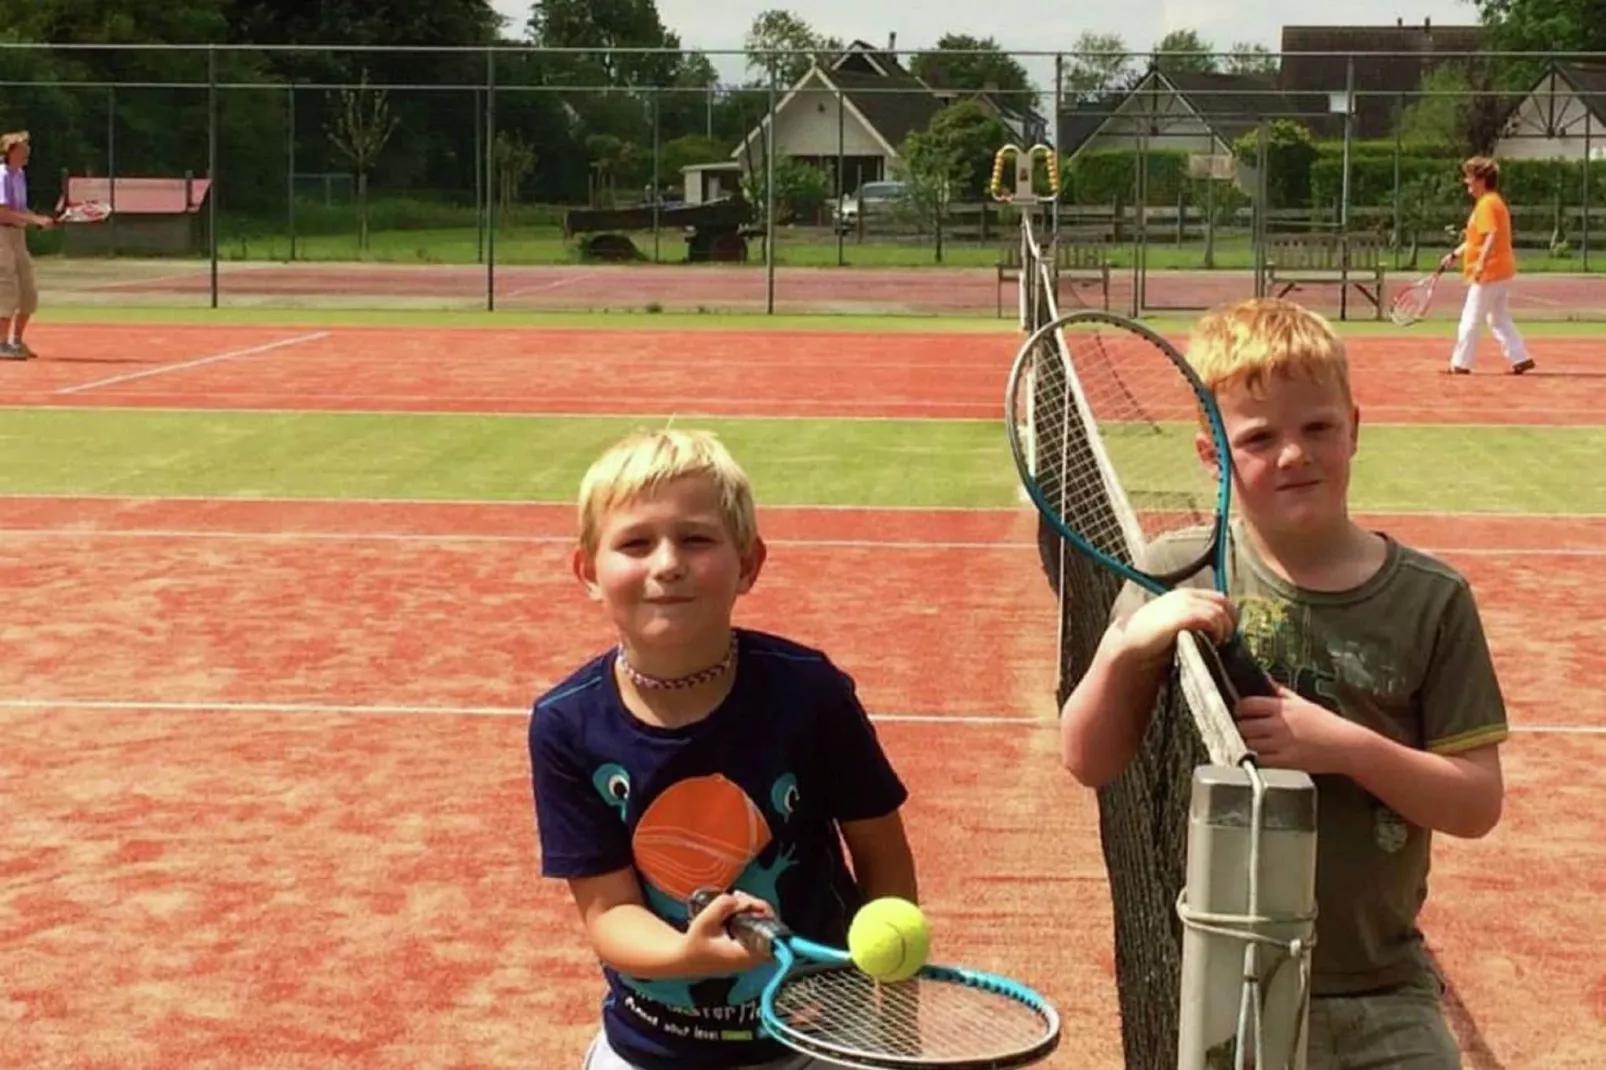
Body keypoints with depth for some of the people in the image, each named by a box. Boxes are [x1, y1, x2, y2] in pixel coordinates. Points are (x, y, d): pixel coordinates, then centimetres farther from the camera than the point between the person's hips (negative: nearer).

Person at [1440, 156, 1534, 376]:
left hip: (1489, 272, -10)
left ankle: (1460, 364, 1)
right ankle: (1520, 358, 12)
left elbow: (1492, 236, -27)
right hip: (1502, 271, 10)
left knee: (1470, 318, -3)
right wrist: (1454, 255, 22)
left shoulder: (1487, 204, -15)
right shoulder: (1493, 202, 18)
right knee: (1500, 318, 15)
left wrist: (1481, 263, -32)